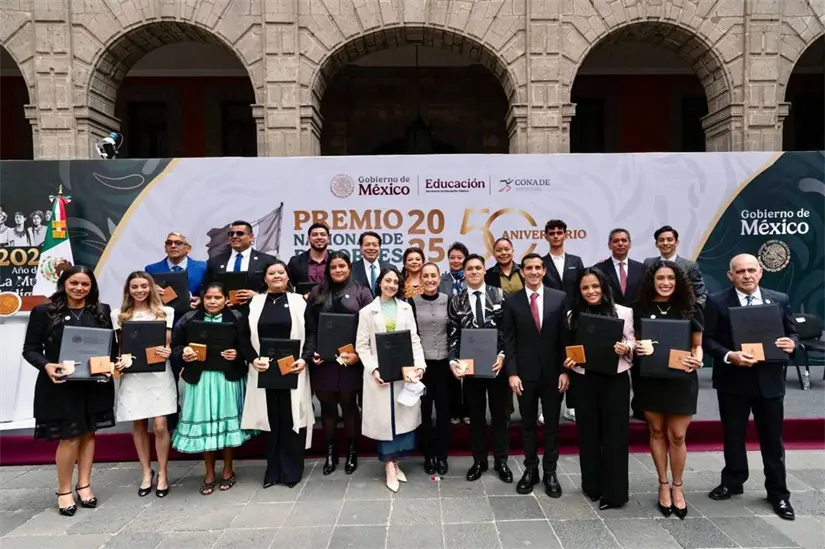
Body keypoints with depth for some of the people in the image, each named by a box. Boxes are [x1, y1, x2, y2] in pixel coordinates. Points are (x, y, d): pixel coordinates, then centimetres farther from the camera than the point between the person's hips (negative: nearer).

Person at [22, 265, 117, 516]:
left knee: (88, 433, 11)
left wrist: (113, 363, -8)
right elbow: (30, 349, -3)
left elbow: (112, 344, 11)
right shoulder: (44, 312, -5)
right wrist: (46, 366, -21)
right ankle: (64, 490, 19)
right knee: (69, 437, 0)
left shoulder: (101, 311, 5)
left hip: (94, 384, 3)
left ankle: (84, 485, 26)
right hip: (60, 385, -3)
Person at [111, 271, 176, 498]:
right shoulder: (118, 315, 7)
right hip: (132, 375, 2)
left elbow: (168, 343, 5)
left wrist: (167, 352, -17)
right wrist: (118, 362, -10)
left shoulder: (165, 312, 4)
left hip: (158, 373, -1)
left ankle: (162, 474, 13)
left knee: (160, 425, -3)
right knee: (139, 425, 9)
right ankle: (147, 472, 25)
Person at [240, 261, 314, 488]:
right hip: (264, 371, 2)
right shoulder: (255, 303, 8)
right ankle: (273, 470, 20)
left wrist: (304, 359, -13)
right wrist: (253, 359, -9)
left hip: (292, 370, -2)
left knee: (291, 419, 3)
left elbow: (311, 334, 1)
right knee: (271, 420, 8)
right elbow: (245, 337, 6)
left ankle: (291, 471, 15)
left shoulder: (299, 302, 3)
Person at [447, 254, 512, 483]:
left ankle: (501, 460, 25)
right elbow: (453, 335, 1)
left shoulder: (499, 295, -2)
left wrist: (502, 355, -14)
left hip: (497, 363, -1)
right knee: (476, 414, 11)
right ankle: (479, 460, 25)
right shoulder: (456, 301, 2)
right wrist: (453, 360, -13)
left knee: (499, 412, 11)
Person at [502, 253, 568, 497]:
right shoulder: (512, 301, -1)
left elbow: (565, 337, -1)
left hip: (553, 373, 0)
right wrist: (512, 373, -8)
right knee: (528, 424, 11)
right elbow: (509, 341, -2)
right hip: (525, 373, 0)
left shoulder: (560, 298, -1)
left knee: (552, 424, 10)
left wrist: (564, 370, -6)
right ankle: (530, 469, 25)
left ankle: (550, 471, 23)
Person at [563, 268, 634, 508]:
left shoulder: (623, 312, -2)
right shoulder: (572, 316, 4)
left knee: (614, 433, 4)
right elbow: (568, 348, 10)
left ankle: (614, 492, 16)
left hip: (615, 379, -2)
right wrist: (568, 361, -9)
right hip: (583, 380, 2)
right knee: (588, 432, 12)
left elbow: (632, 342, 2)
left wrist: (626, 348, -19)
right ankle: (592, 485, 27)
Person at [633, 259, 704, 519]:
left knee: (677, 436, 4)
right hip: (650, 379, 1)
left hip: (681, 379, -1)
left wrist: (697, 360, -16)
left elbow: (697, 344, 5)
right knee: (657, 432, 10)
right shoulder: (641, 309, 0)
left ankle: (677, 487, 23)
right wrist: (637, 349, -14)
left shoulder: (689, 308, -1)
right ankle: (663, 485, 25)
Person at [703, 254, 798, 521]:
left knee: (772, 438, 11)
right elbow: (708, 339, -7)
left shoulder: (780, 300, 2)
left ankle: (778, 492, 27)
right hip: (732, 381, -1)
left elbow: (791, 332, 9)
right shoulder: (717, 302, -5)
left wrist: (791, 343, -13)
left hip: (769, 380, 2)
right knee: (733, 435, 13)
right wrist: (729, 356, -22)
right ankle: (732, 482, 32)